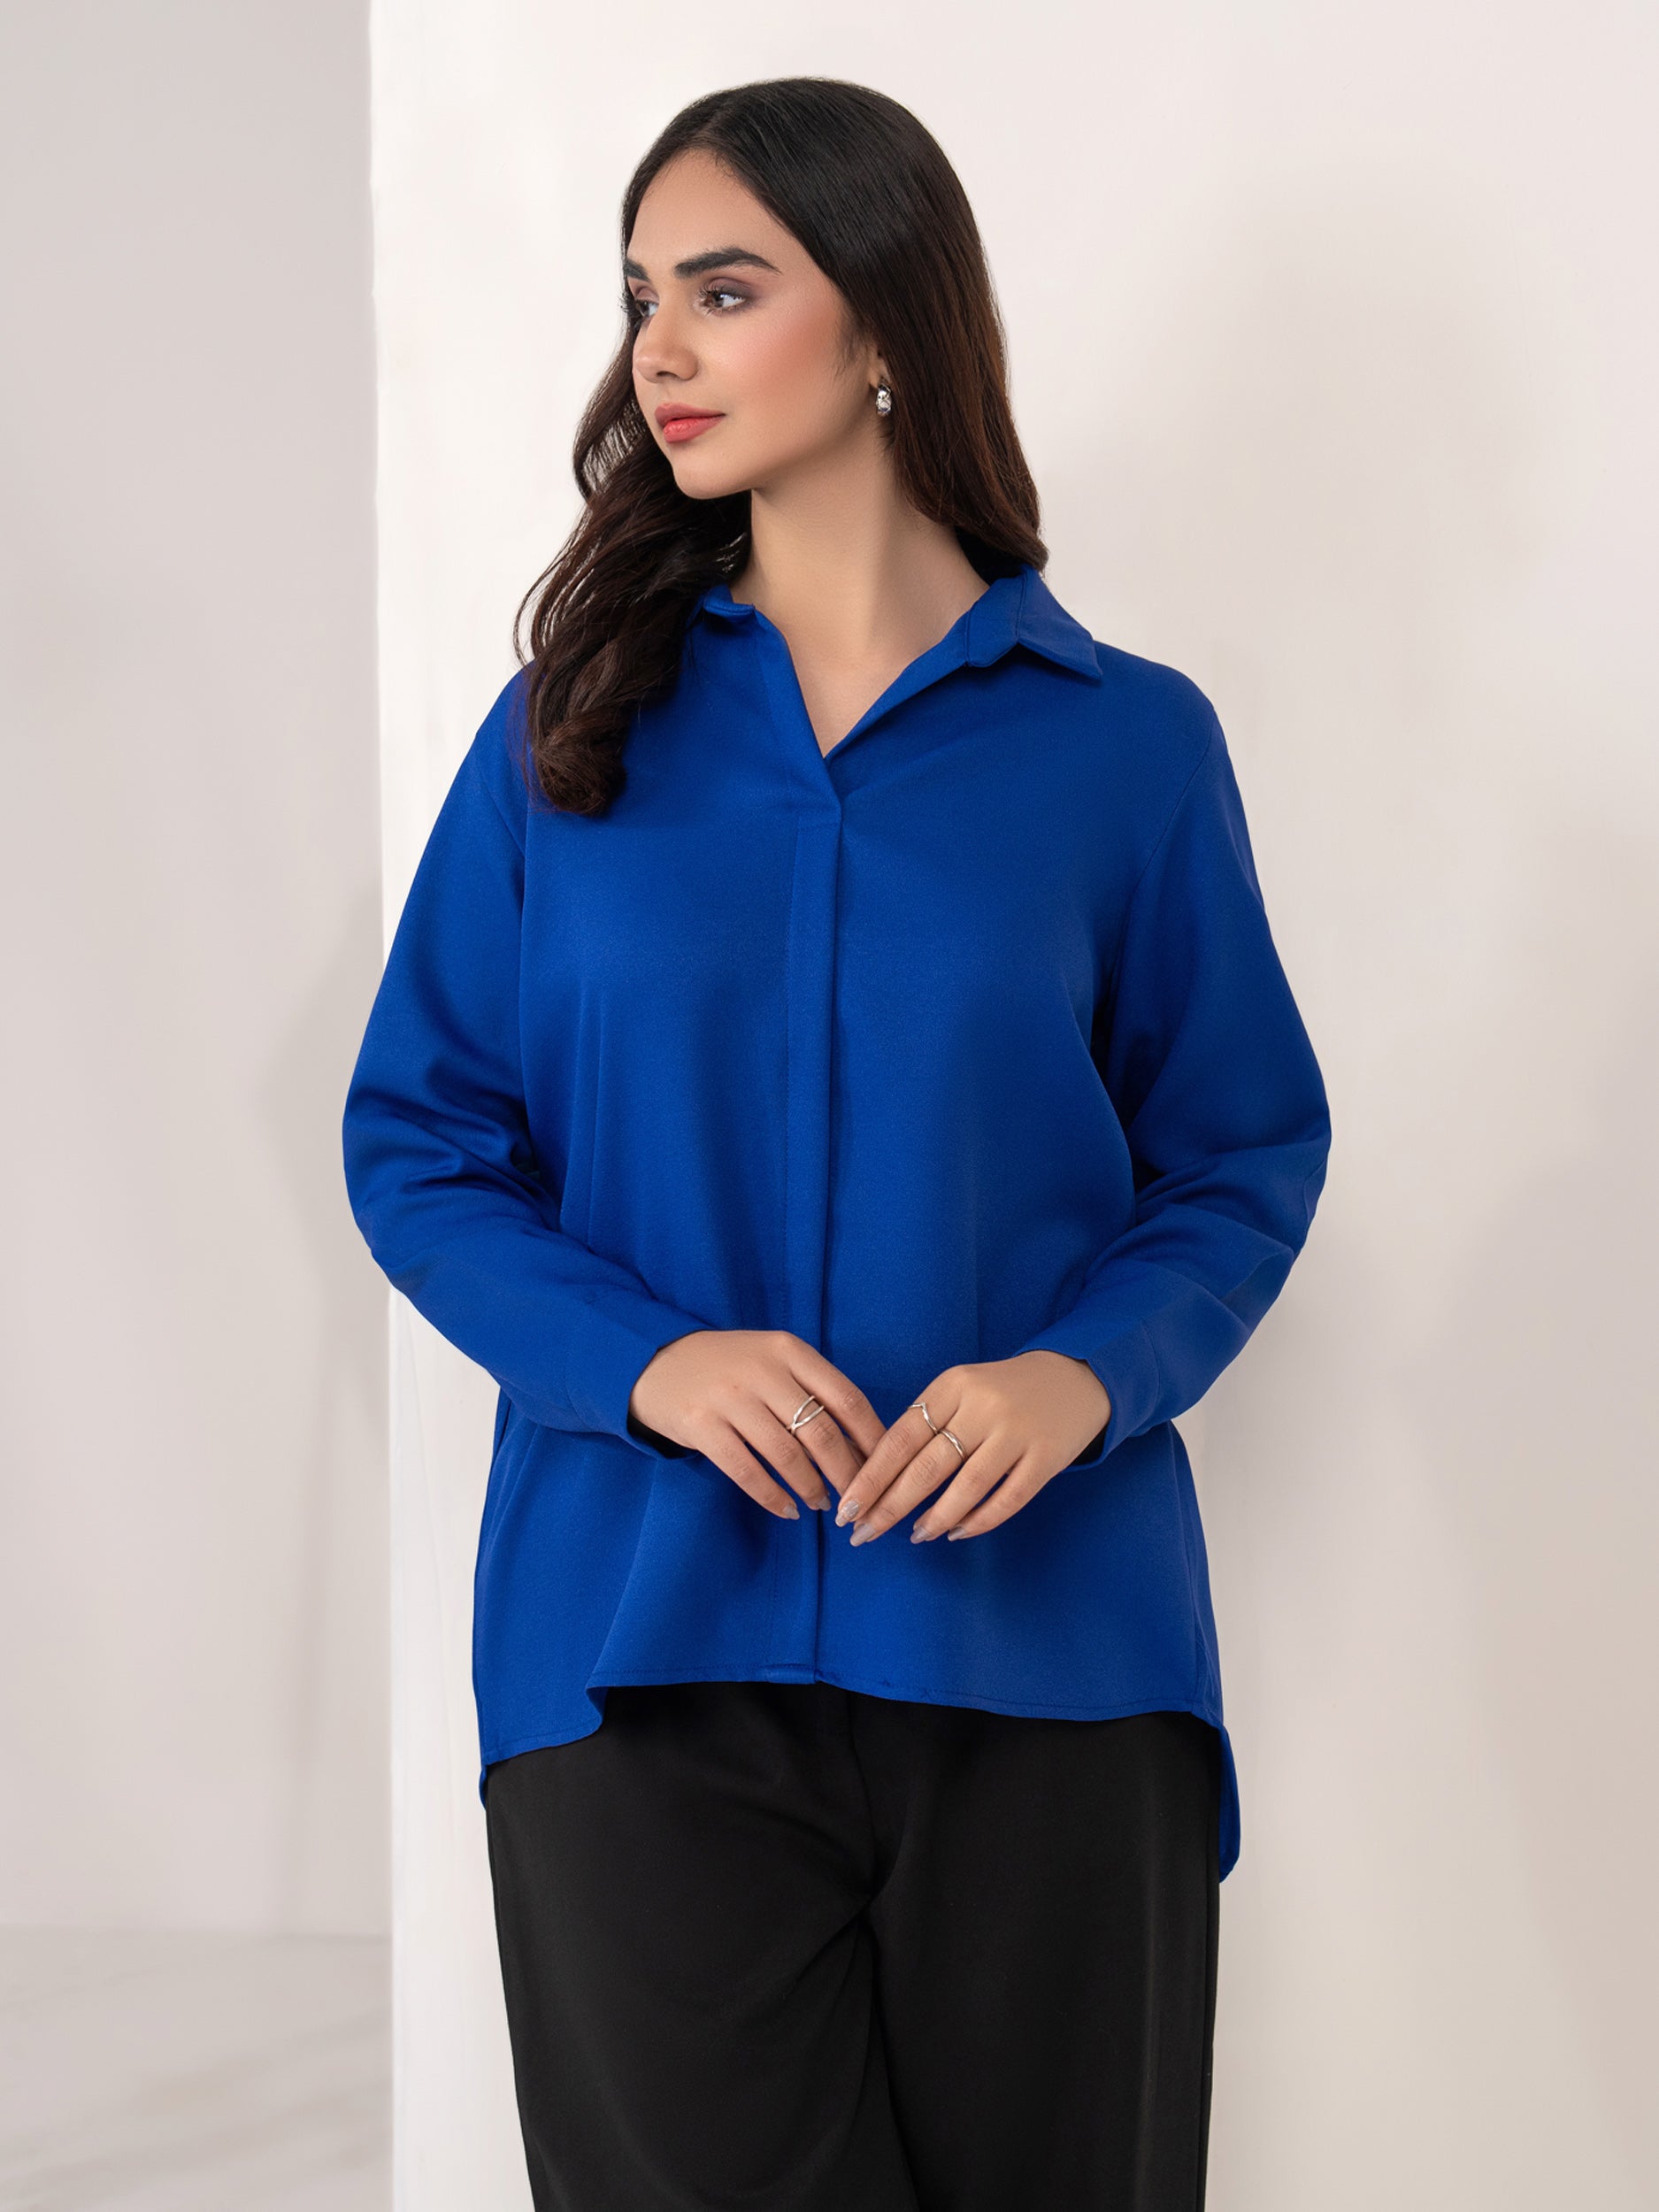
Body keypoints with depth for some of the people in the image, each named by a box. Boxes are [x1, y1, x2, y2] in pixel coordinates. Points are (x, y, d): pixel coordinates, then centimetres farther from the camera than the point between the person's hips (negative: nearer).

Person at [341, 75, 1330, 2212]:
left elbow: (1244, 1159, 6)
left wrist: (1086, 1375, -14)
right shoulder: (570, 727, 6)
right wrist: (645, 1360, -12)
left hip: (1038, 1646, 0)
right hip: (641, 1649, 0)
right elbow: (414, 1142, 6)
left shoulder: (1126, 741, 4)